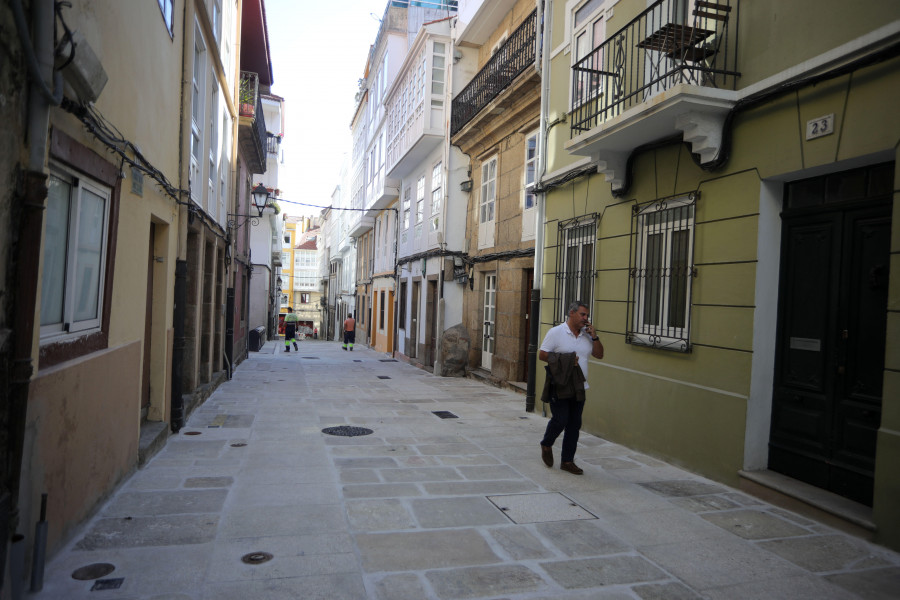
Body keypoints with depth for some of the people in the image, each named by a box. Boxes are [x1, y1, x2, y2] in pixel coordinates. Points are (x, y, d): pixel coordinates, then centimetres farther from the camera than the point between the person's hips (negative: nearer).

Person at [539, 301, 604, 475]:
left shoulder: (586, 334, 11)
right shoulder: (556, 332, -6)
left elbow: (599, 354, 11)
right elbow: (542, 355, -8)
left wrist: (594, 336, -2)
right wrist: (564, 360, -16)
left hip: (578, 387, 6)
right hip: (560, 386, -6)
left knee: (574, 424, 7)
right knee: (560, 420, -9)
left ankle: (567, 461, 17)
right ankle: (546, 445, 21)